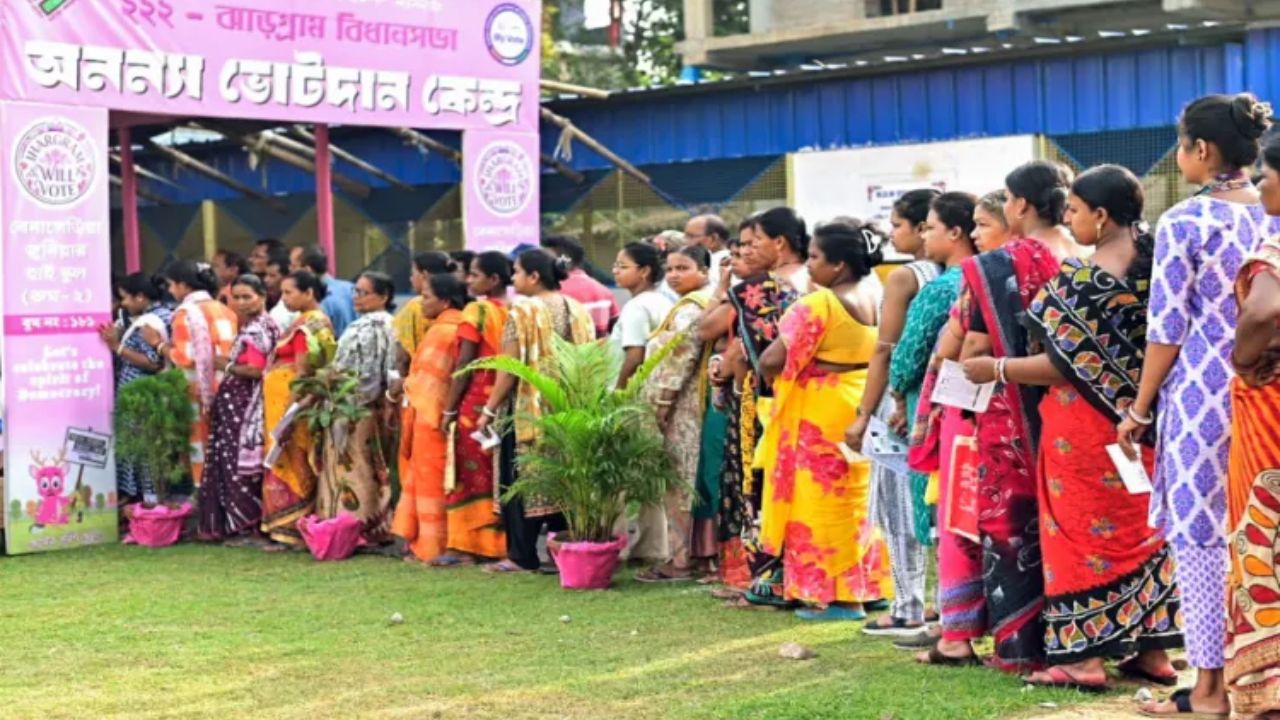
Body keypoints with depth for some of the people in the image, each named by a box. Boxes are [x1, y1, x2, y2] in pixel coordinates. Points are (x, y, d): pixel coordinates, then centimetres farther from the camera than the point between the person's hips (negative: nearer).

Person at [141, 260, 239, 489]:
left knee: (201, 448, -1)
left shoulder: (186, 313, -9)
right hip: (228, 389, 7)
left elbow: (186, 358, -16)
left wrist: (159, 343, -3)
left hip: (201, 393, -7)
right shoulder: (224, 310, 12)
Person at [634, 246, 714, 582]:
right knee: (695, 479, 13)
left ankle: (680, 559, -3)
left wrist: (657, 406, -16)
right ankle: (701, 553, 17)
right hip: (697, 406, 10)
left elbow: (675, 365, -20)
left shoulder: (688, 310, -15)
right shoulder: (709, 304, 16)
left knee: (680, 480, -6)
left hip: (682, 408, -10)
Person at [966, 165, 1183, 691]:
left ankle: (1084, 657, 6)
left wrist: (996, 369, -10)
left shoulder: (1082, 278, -20)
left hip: (1085, 422, -7)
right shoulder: (1153, 262, 2)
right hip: (1140, 421, 7)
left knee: (1081, 531, 3)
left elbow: (1065, 364, -19)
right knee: (1140, 528, 14)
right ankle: (1152, 649, 19)